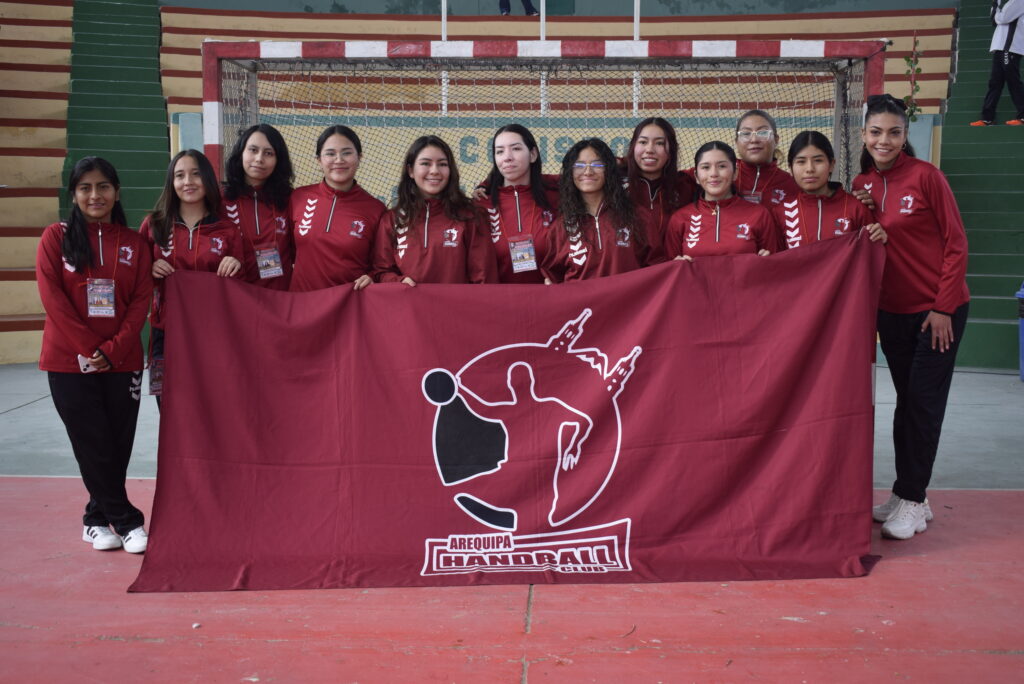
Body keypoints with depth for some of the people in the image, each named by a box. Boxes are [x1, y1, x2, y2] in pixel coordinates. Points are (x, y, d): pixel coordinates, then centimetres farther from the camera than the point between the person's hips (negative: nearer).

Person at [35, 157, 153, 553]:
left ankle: (98, 518, 23)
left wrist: (114, 350, -10)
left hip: (123, 362, 2)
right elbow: (51, 297, -6)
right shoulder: (56, 237, 3)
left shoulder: (133, 242, 8)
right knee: (94, 447, 0)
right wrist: (89, 348, -13)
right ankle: (127, 521, 12)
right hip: (69, 361, -2)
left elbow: (141, 300, 2)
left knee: (119, 446, 5)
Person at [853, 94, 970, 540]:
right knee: (906, 399, 12)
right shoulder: (861, 185, 3)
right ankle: (906, 493, 21)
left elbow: (955, 244, -9)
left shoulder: (925, 176, -10)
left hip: (937, 309, -5)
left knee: (924, 403, -1)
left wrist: (943, 307, -12)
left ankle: (913, 501, 8)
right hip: (891, 311, 5)